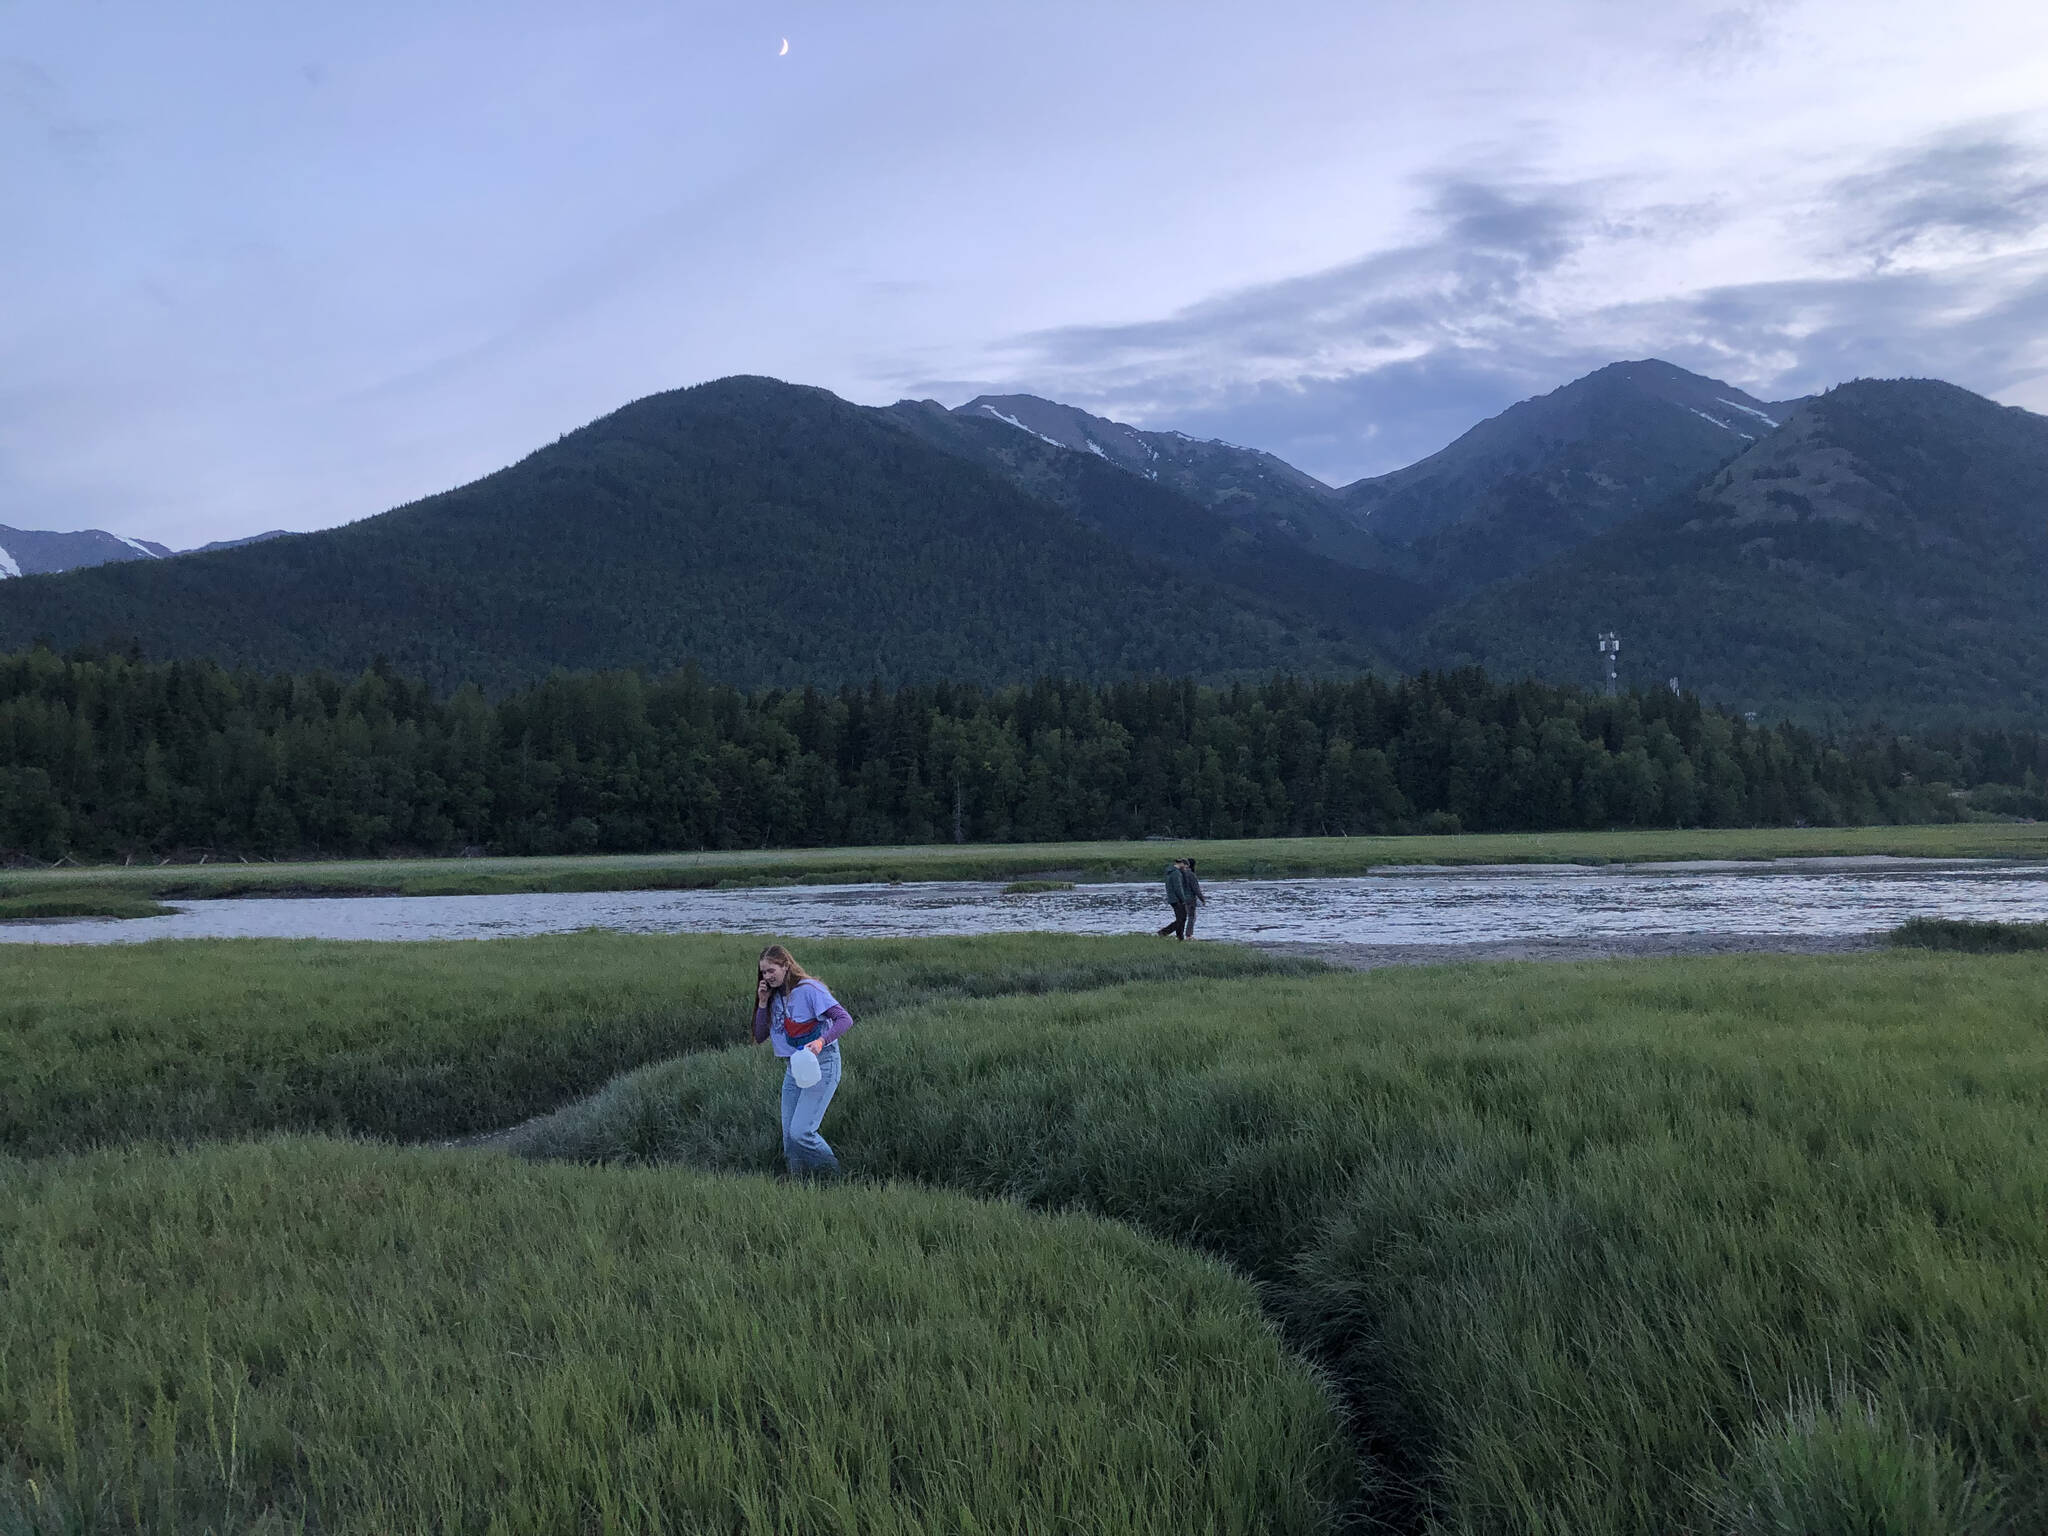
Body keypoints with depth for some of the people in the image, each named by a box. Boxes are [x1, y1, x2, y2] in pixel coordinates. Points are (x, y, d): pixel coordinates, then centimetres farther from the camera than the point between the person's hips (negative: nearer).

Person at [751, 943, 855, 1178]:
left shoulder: (809, 989, -13)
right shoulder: (775, 996, 10)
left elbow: (845, 1019, -19)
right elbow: (760, 1037, 9)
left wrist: (821, 1041, -35)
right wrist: (763, 1003, -3)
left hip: (822, 1064, -8)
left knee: (801, 1131, -16)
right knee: (789, 1135, 3)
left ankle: (835, 1178, 1)